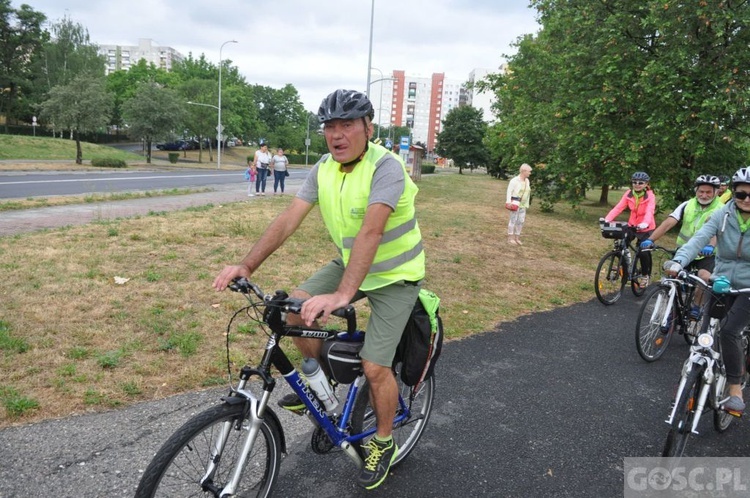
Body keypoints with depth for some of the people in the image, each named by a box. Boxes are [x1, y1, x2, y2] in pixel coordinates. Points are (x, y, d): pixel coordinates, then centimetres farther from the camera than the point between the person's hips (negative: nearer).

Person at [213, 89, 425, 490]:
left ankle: (383, 443, 18)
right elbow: (288, 219, -12)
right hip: (349, 263, 6)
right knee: (295, 308, -11)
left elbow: (370, 232, -38)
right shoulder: (323, 169, -6)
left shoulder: (385, 167, -26)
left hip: (393, 276, -6)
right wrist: (247, 265, -22)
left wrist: (342, 294, -48)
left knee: (374, 367, -10)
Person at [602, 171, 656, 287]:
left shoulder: (650, 196, -19)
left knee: (644, 252, -11)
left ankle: (645, 275, 15)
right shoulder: (629, 194, -9)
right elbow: (618, 207, -19)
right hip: (632, 225, 4)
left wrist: (645, 223, -55)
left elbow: (649, 211, -35)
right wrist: (607, 219, -35)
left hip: (646, 228, -3)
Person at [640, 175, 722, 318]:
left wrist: (710, 246, -51)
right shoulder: (687, 205, -3)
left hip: (706, 255, -2)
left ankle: (696, 306, -1)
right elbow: (668, 223, -14)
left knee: (705, 277, -27)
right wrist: (650, 239, -30)